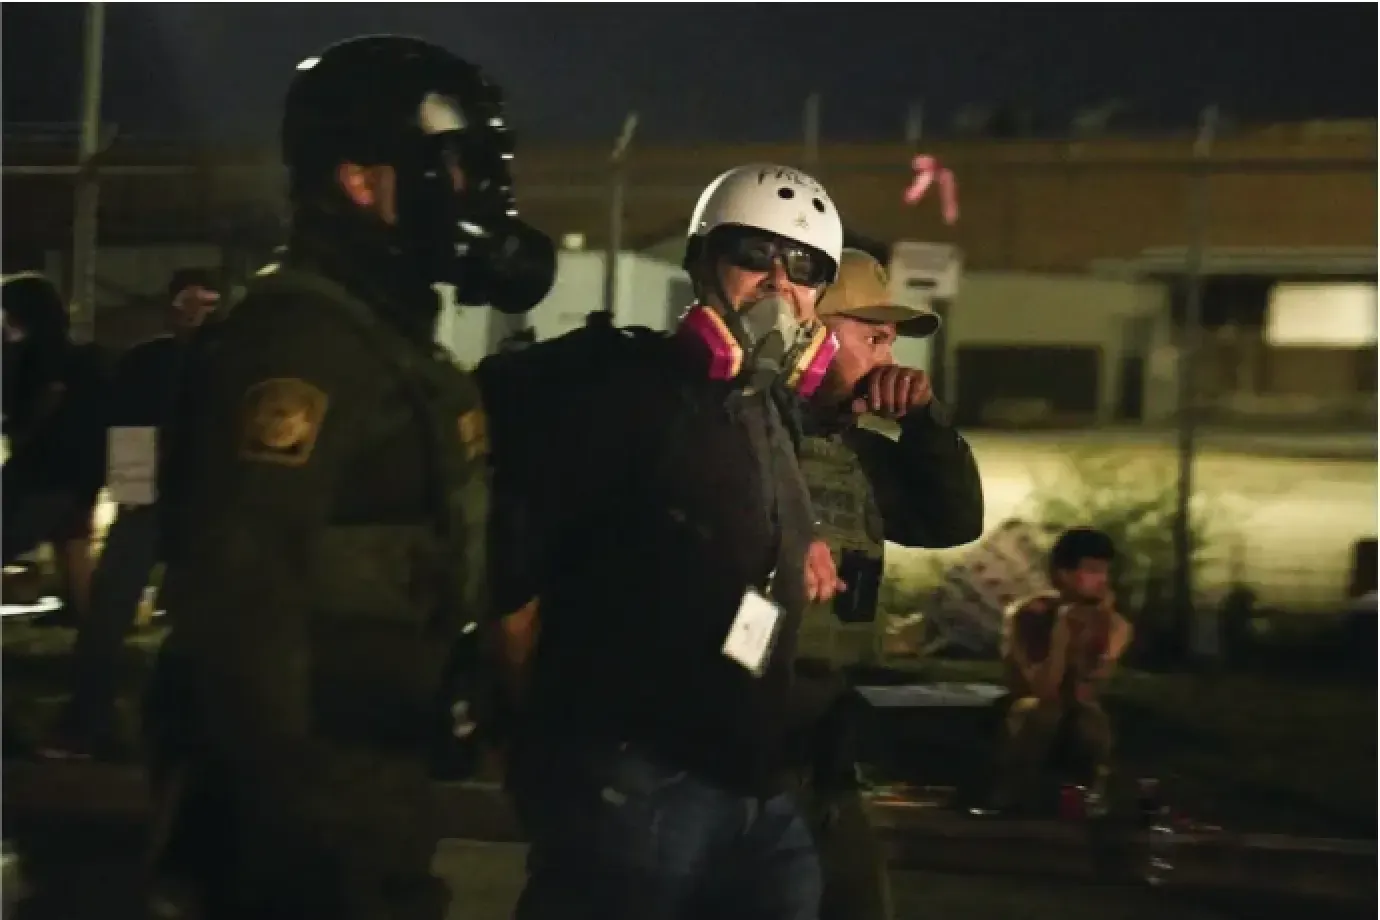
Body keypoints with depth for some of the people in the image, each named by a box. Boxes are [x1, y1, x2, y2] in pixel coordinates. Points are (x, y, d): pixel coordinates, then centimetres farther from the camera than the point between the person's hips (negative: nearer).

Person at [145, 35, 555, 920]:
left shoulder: (390, 335, 14)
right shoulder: (295, 343, -19)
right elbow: (240, 604, -26)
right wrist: (299, 814, -26)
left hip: (374, 772, 10)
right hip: (308, 802, -10)